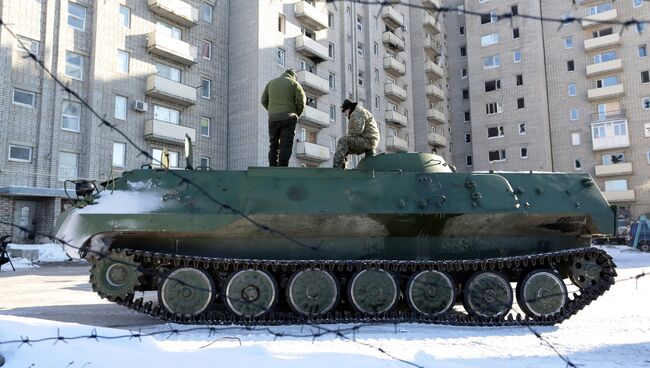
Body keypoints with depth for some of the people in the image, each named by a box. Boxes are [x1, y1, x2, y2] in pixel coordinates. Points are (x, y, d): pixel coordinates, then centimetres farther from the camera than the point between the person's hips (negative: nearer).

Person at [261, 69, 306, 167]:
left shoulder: (271, 82, 18)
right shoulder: (294, 83, 6)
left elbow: (264, 100, 16)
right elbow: (301, 101, -2)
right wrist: (297, 114, 11)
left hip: (273, 118, 4)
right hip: (288, 117, -4)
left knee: (274, 145, 7)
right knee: (286, 145, -7)